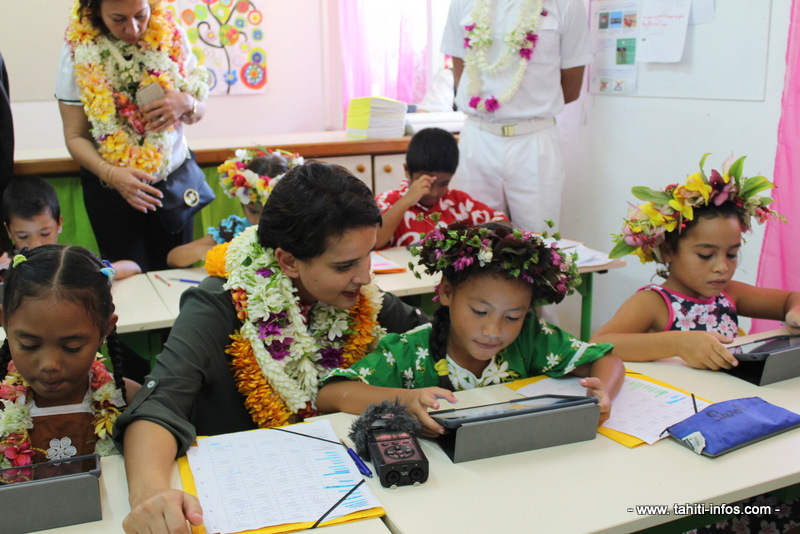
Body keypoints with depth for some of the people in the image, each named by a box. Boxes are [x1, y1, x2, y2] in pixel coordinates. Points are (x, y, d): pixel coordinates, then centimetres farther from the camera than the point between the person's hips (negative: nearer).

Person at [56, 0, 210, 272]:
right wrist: (110, 173, -25)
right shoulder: (79, 51, -9)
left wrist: (185, 103, -19)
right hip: (110, 187, -1)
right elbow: (75, 136, -7)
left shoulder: (171, 35, -5)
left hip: (176, 176, 1)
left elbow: (198, 110, 5)